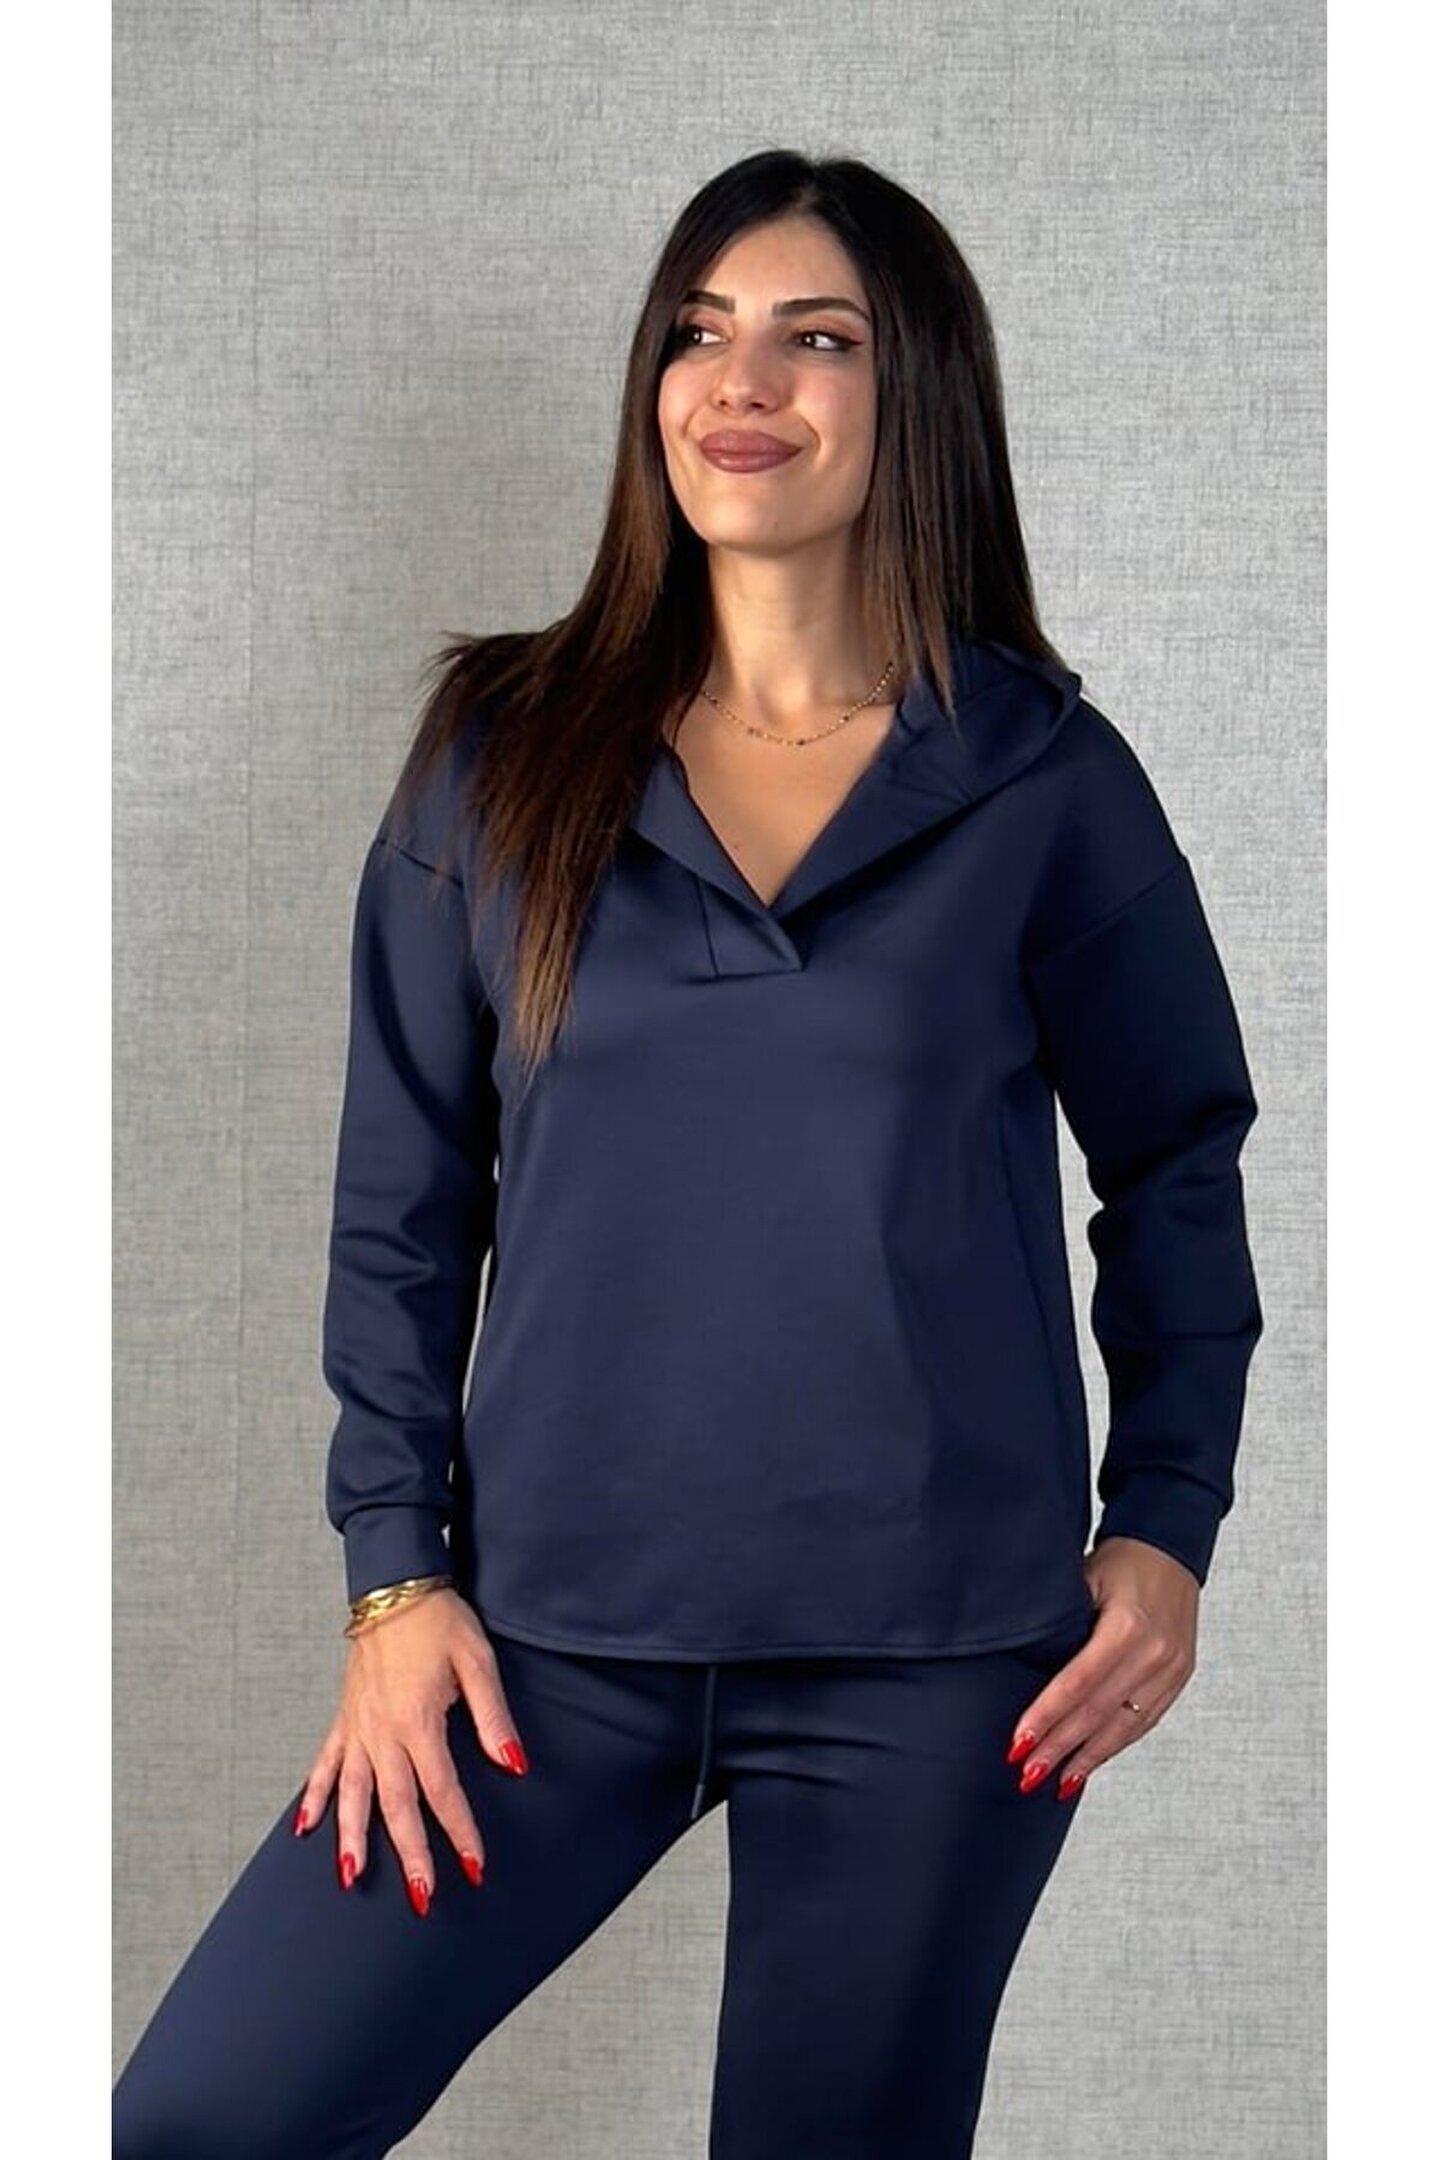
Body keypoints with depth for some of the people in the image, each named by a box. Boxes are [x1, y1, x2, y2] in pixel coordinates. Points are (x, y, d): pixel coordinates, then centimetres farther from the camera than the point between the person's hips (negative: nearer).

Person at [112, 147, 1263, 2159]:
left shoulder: (1047, 779, 1)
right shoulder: (505, 753, 3)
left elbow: (1179, 1169, 9)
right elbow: (401, 1204, 5)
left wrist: (1165, 1530, -1)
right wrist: (396, 1579, 0)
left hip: (933, 1662, -1)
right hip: (555, 1635, 1)